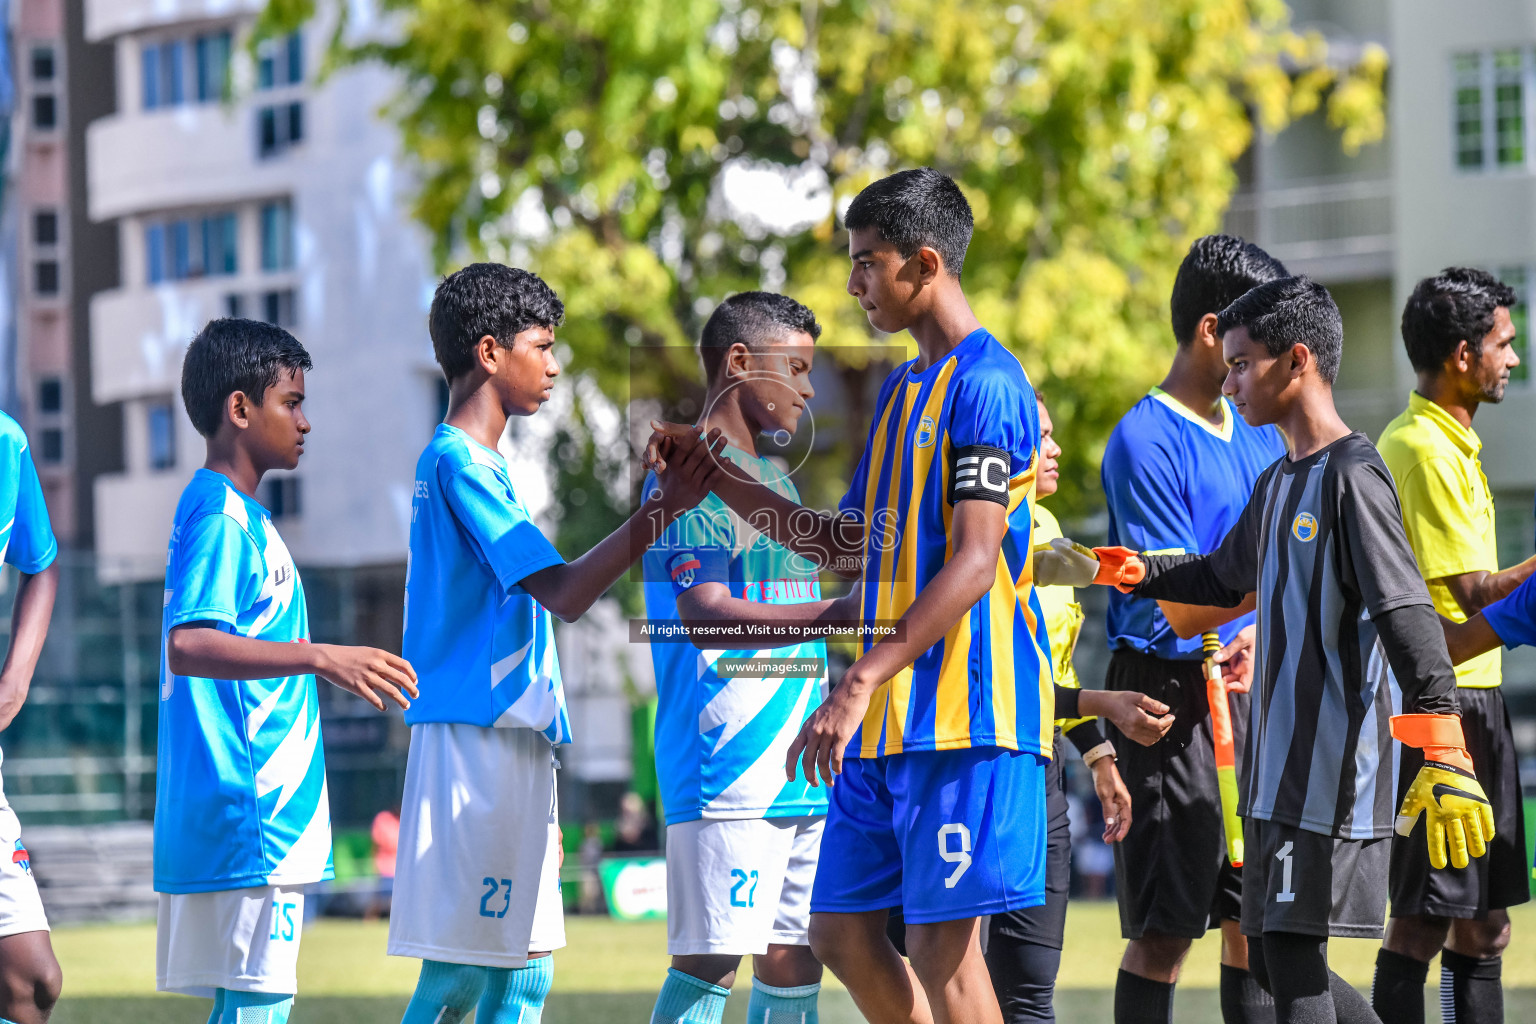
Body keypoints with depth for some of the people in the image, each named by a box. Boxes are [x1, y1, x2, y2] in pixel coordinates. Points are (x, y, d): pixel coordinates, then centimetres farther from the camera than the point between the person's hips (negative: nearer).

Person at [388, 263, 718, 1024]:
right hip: (477, 741, -10)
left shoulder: (472, 462, 20)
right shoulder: (459, 462, -12)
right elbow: (563, 592, -17)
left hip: (512, 744, 10)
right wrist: (660, 512, -18)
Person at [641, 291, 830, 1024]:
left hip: (799, 767, 9)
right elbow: (706, 615, -21)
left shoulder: (774, 479, 21)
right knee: (711, 958, -11)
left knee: (793, 961, 6)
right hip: (728, 768, -9)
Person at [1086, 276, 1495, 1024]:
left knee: (1291, 948, -11)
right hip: (1277, 765, 10)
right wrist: (1139, 572, 19)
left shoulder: (1352, 475, -13)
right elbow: (1227, 577, 34)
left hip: (1336, 761, -10)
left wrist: (1446, 757, -29)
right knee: (1272, 958, 11)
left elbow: (1407, 616, -21)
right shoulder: (1279, 483, 15)